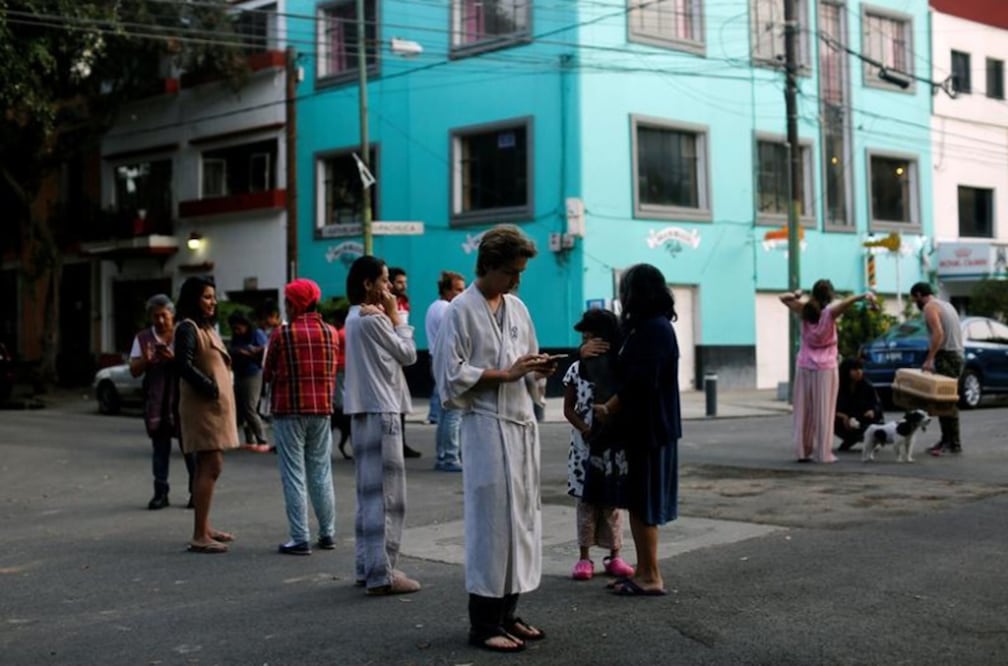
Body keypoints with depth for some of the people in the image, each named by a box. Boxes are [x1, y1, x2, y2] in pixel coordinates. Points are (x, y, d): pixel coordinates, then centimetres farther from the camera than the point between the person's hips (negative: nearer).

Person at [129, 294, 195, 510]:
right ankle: (160, 493, 8)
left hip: (182, 399, -2)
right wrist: (145, 360, -13)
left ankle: (196, 491, 7)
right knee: (160, 448, 4)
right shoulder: (143, 338, 8)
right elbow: (134, 371, 7)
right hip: (156, 402, 2)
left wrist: (174, 358, -18)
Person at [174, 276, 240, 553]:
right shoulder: (188, 328, -11)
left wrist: (223, 393, 7)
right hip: (203, 406, -10)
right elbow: (184, 365, -22)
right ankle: (199, 537, -12)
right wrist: (211, 388, -20)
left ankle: (205, 528, 21)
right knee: (211, 467, -13)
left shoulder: (207, 327, 18)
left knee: (207, 467, 14)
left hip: (216, 406, 10)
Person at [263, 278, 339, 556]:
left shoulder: (282, 333, -9)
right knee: (321, 472, 13)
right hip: (322, 409, 4)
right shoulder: (330, 332, 3)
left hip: (289, 410, -4)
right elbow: (333, 371, 9)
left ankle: (300, 538, -2)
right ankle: (327, 534, 19)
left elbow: (268, 374, -1)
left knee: (294, 475, 0)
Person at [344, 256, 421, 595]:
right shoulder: (373, 318, -14)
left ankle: (367, 566, 19)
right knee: (386, 494, -8)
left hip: (365, 411, 10)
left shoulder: (355, 317, 16)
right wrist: (395, 315, -2)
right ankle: (381, 574, -7)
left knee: (369, 491, 14)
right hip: (381, 412, -10)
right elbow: (407, 353, -7)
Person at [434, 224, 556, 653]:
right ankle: (484, 624, 4)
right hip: (486, 425, -7)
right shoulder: (462, 310, -8)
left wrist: (537, 370, -1)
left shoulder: (517, 308, 13)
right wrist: (505, 374, -15)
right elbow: (452, 375, -13)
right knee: (491, 520, -5)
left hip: (522, 423, 7)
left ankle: (506, 613, 21)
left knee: (522, 517, 10)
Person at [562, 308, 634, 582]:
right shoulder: (576, 370, 0)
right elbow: (569, 409, 1)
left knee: (613, 501, 6)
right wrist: (586, 430, -14)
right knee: (586, 501, 4)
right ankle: (584, 557, 10)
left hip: (614, 446, 0)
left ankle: (614, 555, 15)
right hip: (585, 446, 0)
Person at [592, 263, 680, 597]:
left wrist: (608, 409, -10)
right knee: (638, 502, 13)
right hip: (644, 427, 10)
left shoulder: (654, 329, -17)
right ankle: (643, 571, 20)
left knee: (643, 504, -3)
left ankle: (651, 577, 4)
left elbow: (639, 383, -22)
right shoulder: (650, 326, 13)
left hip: (650, 429, -10)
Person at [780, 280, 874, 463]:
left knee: (804, 411, 7)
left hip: (803, 366, 4)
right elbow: (846, 302, -29)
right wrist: (863, 296, -43)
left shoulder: (804, 310, 2)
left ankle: (803, 451, 8)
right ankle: (823, 453, -4)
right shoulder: (829, 312, -9)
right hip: (824, 368, -4)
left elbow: (783, 298, 16)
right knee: (824, 412, -2)